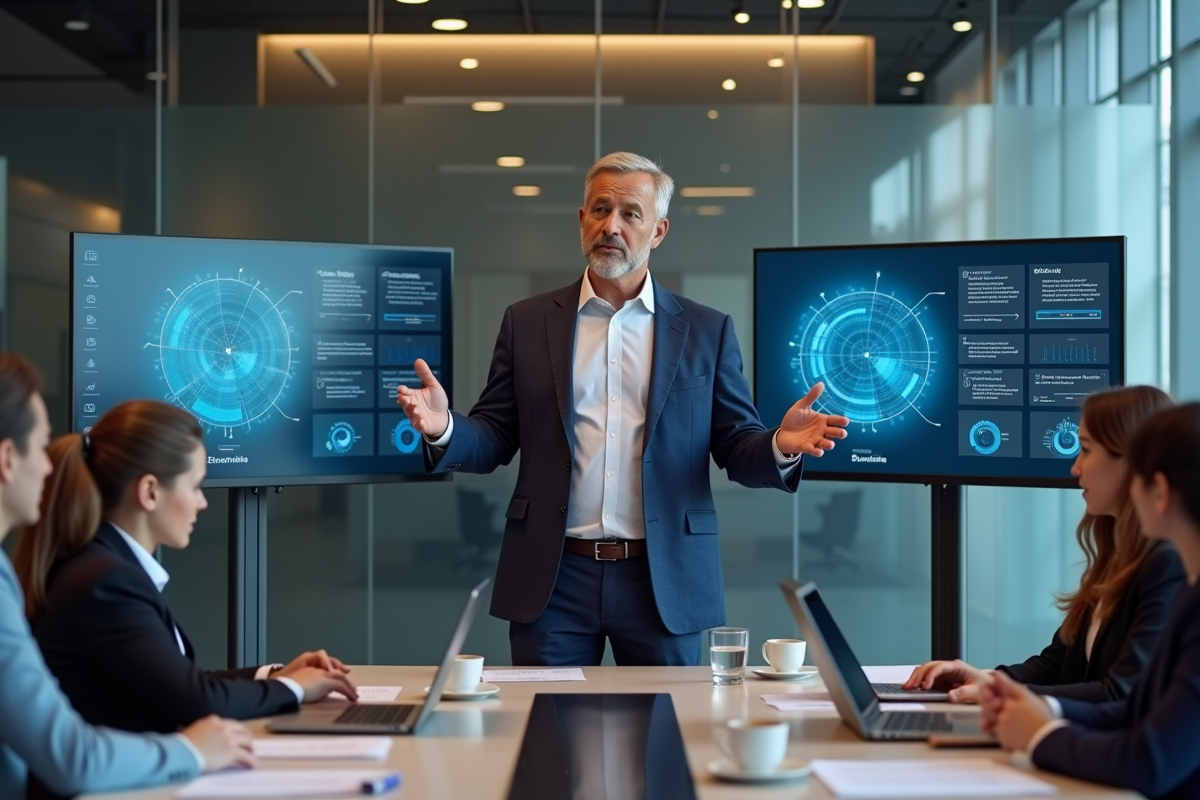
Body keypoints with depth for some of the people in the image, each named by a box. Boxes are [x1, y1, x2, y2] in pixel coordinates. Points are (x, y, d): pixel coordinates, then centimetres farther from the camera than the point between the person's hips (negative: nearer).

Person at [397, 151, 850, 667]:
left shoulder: (707, 331, 6)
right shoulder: (527, 323, 8)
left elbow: (736, 449, 4)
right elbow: (495, 439, 6)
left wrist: (780, 447, -17)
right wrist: (444, 430, -15)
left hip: (665, 583, 0)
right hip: (552, 580, 1)